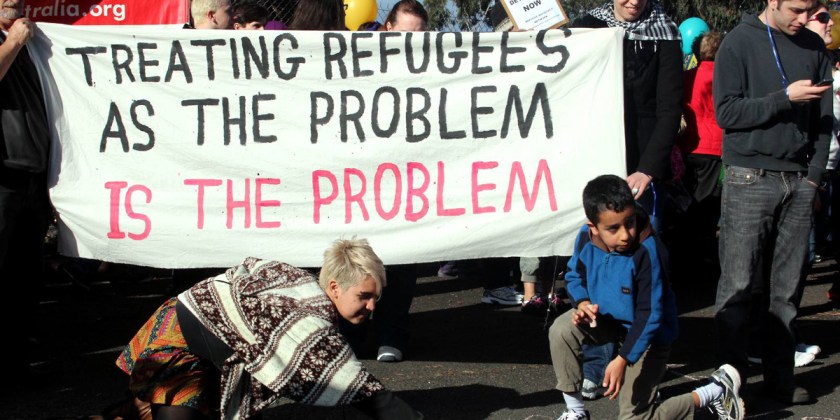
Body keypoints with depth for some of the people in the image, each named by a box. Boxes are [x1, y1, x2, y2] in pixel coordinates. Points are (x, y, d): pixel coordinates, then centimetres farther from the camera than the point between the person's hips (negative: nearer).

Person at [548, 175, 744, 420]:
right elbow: (574, 275, 4)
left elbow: (649, 315, -28)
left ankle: (715, 393, 10)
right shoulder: (586, 238, -18)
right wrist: (582, 303, -19)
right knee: (561, 330, -22)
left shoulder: (647, 251, -33)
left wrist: (623, 360, -31)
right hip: (607, 317, 5)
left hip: (648, 333, -5)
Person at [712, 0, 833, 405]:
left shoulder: (814, 48, 12)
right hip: (750, 180, -4)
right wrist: (785, 98, -15)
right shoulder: (739, 43, -1)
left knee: (786, 288, 6)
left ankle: (780, 378, 12)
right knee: (738, 286, -3)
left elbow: (823, 118, 12)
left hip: (799, 182, 4)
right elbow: (726, 112, -9)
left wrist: (814, 175, 3)